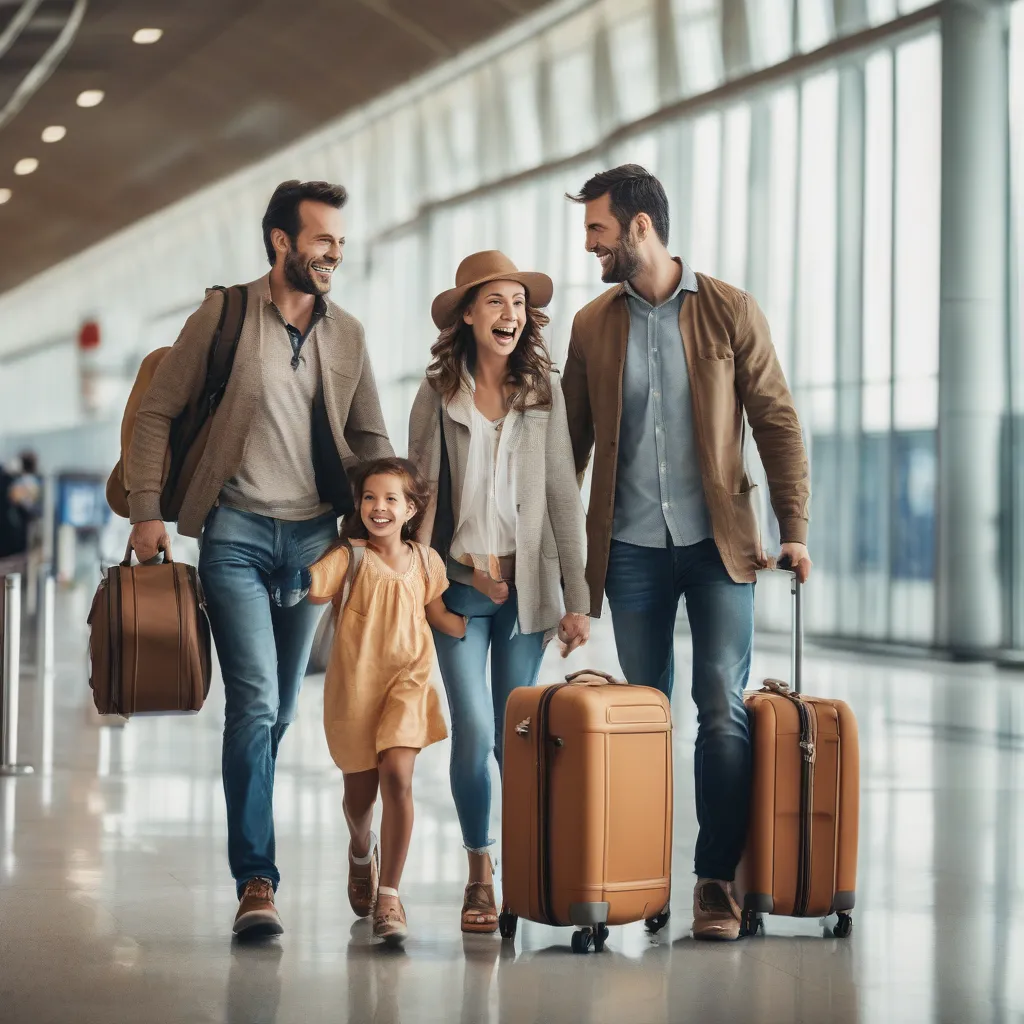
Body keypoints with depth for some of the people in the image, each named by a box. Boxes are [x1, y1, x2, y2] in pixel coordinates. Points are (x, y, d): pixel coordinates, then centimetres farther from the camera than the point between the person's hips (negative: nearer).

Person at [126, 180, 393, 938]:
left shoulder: (348, 335, 10)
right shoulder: (223, 315, -2)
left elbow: (370, 439, 17)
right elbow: (157, 413, 1)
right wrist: (147, 511, -6)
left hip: (313, 535, 4)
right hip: (236, 531, -4)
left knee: (280, 709, 9)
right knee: (256, 702, -14)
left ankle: (247, 827, 27)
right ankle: (256, 879, -14)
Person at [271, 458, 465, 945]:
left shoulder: (425, 560, 7)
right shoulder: (349, 557, -4)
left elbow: (440, 616, 18)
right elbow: (314, 585, -19)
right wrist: (297, 583, -40)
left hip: (406, 680, 1)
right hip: (354, 684, -1)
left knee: (397, 775, -19)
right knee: (359, 790, 12)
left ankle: (389, 896, -14)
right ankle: (362, 851, 48)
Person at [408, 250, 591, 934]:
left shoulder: (545, 394, 2)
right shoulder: (438, 395, 1)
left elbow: (563, 498, 2)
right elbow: (417, 492, 7)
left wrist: (577, 598, -1)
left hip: (527, 587, 1)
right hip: (459, 587, -1)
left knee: (515, 736, 4)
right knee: (475, 730, -8)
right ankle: (481, 875, 5)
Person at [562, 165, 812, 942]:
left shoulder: (729, 311, -1)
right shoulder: (593, 325, 6)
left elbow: (777, 422, 0)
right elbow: (572, 438, 9)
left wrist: (794, 528, -7)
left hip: (719, 543, -2)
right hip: (632, 549, 2)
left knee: (724, 710, -6)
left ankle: (717, 882, 1)